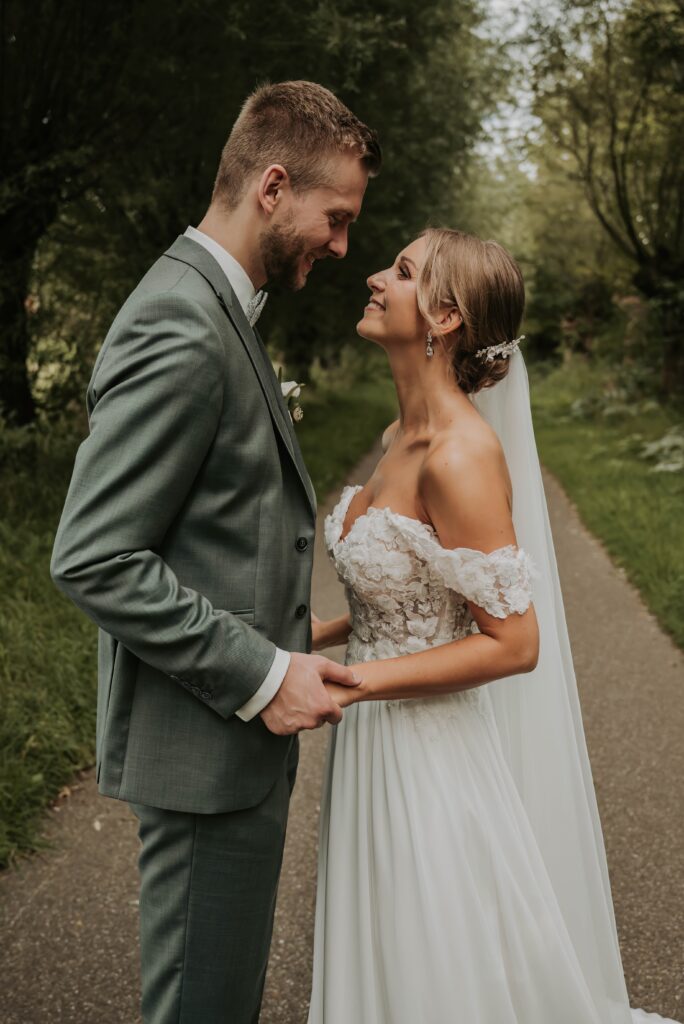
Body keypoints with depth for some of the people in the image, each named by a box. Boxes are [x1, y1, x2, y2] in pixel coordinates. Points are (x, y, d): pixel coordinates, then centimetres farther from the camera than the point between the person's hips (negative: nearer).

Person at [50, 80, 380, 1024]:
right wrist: (262, 675, -21)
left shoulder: (216, 308, 12)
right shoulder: (181, 334, -22)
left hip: (240, 724, 10)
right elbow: (93, 560, -25)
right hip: (204, 743, -10)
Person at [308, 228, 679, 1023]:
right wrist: (319, 638, 9)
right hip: (375, 747, 9)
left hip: (431, 756, -9)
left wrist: (350, 682, -23)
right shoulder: (403, 436, 5)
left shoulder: (461, 455, -23)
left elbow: (514, 642, -22)